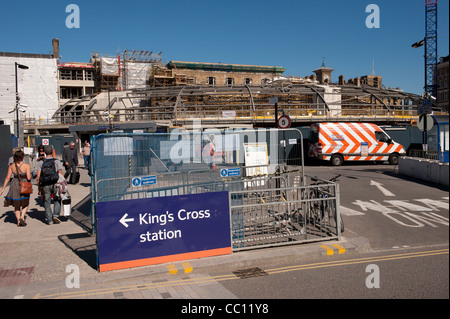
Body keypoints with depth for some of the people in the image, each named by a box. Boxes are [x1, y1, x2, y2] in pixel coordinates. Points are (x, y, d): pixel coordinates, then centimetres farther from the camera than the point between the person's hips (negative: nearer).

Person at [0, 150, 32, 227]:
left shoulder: (11, 166, -1)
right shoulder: (27, 166, -12)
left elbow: (8, 178, -2)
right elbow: (29, 178, -16)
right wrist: (30, 174, 7)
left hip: (14, 186, 3)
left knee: (16, 205, 17)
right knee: (25, 204, 16)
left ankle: (18, 221, 16)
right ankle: (22, 217, -5)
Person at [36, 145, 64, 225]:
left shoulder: (40, 162, 3)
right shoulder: (57, 161, 0)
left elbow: (38, 177, 0)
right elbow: (60, 174, -3)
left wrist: (39, 187, 7)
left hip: (45, 185, 1)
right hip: (55, 183, -1)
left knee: (47, 202, 9)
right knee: (57, 200, 16)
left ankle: (49, 220, 9)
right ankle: (55, 215, -2)